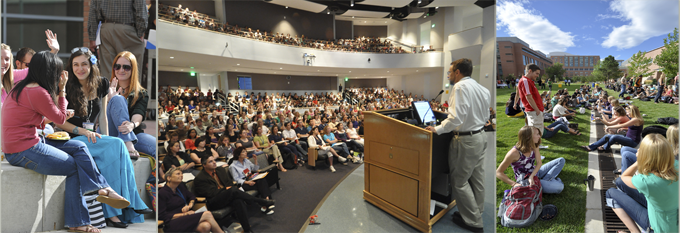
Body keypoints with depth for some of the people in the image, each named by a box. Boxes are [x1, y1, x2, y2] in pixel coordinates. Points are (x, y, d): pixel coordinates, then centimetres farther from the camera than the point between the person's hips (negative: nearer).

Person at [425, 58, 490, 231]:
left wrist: (438, 129, -20)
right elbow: (485, 116, 15)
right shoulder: (481, 88, 9)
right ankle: (476, 213, 35)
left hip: (466, 140, -9)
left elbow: (456, 118, -27)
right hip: (480, 136, 9)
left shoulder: (460, 87, -18)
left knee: (459, 181, 3)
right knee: (476, 178, 19)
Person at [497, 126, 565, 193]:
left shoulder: (534, 146, -4)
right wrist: (514, 184, -33)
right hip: (525, 180, -8)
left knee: (561, 160, 4)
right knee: (559, 187, -21)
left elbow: (539, 163, -10)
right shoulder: (514, 153, -26)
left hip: (535, 172, 8)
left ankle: (546, 180, -6)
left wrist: (531, 176, -28)